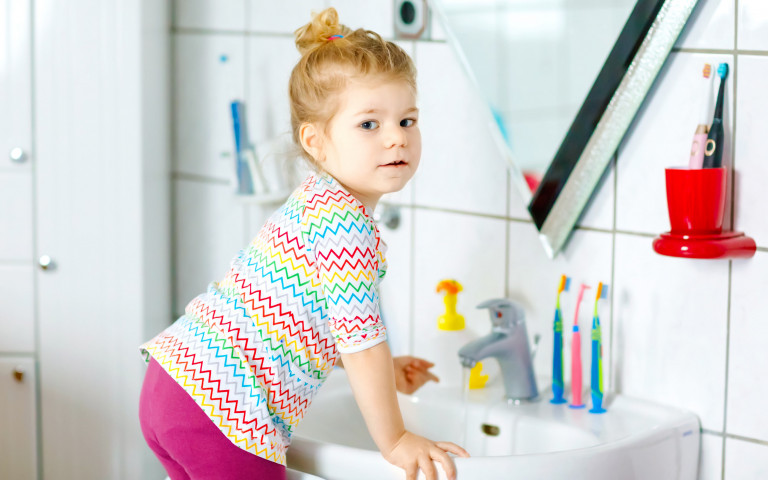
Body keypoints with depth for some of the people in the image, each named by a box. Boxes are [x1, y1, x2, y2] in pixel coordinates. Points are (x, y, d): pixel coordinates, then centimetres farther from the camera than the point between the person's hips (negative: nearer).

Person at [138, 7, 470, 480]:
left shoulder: (315, 201, 17)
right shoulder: (347, 223, -16)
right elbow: (359, 336, -16)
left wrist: (382, 372, 32)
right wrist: (395, 442, -8)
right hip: (226, 412, -10)